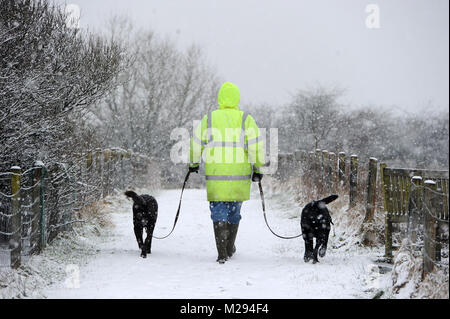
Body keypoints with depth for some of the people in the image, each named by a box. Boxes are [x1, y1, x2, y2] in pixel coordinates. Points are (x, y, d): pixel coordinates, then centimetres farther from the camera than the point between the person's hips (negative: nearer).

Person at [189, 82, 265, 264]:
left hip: (216, 174, -1)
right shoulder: (246, 119, -1)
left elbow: (196, 143, 7)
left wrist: (193, 163, 22)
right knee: (234, 210, 18)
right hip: (240, 174, 1)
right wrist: (258, 168, 4)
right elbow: (256, 146, -6)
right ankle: (230, 248, 30)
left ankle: (222, 254, -10)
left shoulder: (209, 119, 1)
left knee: (219, 211, 2)